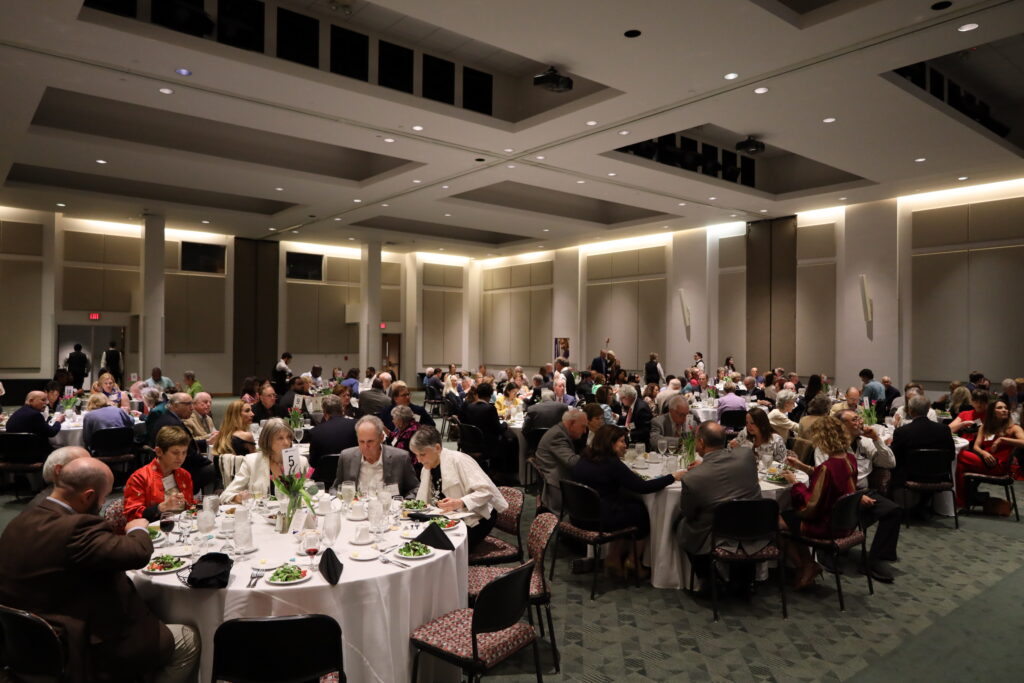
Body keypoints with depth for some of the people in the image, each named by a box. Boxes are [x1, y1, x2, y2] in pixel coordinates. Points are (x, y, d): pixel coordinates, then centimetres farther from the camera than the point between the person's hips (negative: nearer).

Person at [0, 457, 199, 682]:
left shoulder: (20, 522, -1)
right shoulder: (74, 529, -30)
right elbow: (139, 553, -34)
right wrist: (138, 529, -13)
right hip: (82, 654, -10)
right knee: (188, 640, 7)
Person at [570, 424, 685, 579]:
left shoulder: (584, 458, 5)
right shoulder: (611, 463, -18)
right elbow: (642, 487, -17)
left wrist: (628, 473, 12)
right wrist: (673, 477, -9)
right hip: (599, 520, -8)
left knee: (633, 503, 22)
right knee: (643, 512, 14)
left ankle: (613, 557, 26)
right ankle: (633, 561, 29)